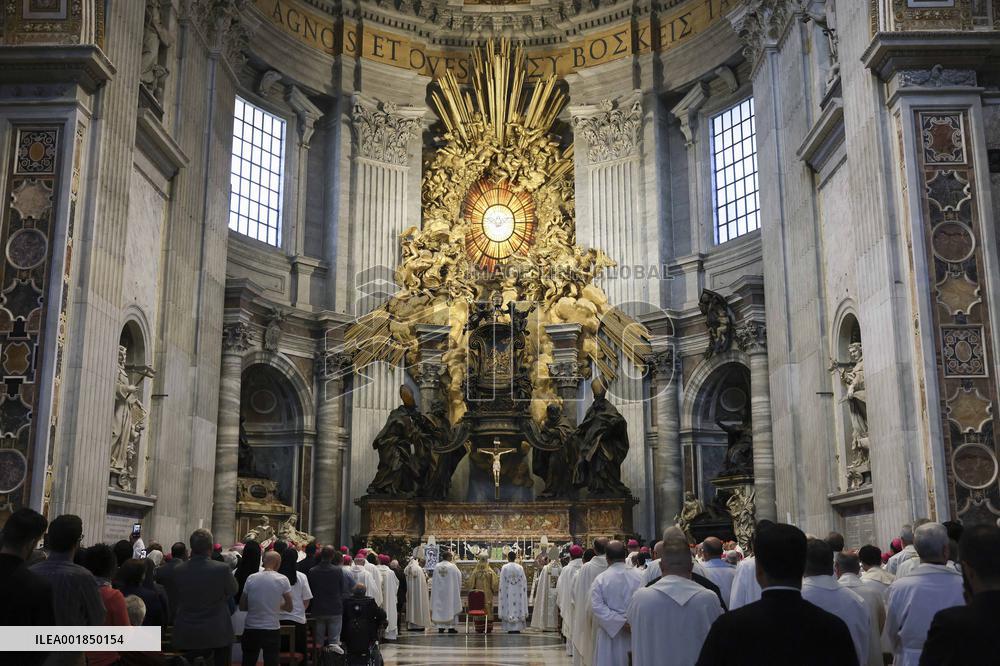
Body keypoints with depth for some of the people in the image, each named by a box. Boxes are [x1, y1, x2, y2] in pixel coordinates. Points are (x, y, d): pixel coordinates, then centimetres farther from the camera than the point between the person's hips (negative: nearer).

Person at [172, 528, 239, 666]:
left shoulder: (178, 570, -8)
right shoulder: (222, 569, -16)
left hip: (185, 636, 2)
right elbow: (233, 591, 0)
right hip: (218, 635, -2)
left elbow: (177, 595, 8)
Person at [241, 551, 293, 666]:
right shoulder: (283, 579, -6)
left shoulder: (251, 578, -2)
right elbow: (290, 607, 0)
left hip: (251, 629, 2)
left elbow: (242, 607, 4)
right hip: (272, 629, -2)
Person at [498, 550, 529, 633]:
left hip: (508, 593, -2)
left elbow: (502, 583, -4)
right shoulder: (520, 568, 0)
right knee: (518, 607, 7)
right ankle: (517, 628, 6)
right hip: (518, 594, 2)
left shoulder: (504, 568, -6)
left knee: (508, 607, 2)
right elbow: (524, 581, 3)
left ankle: (510, 629, 0)